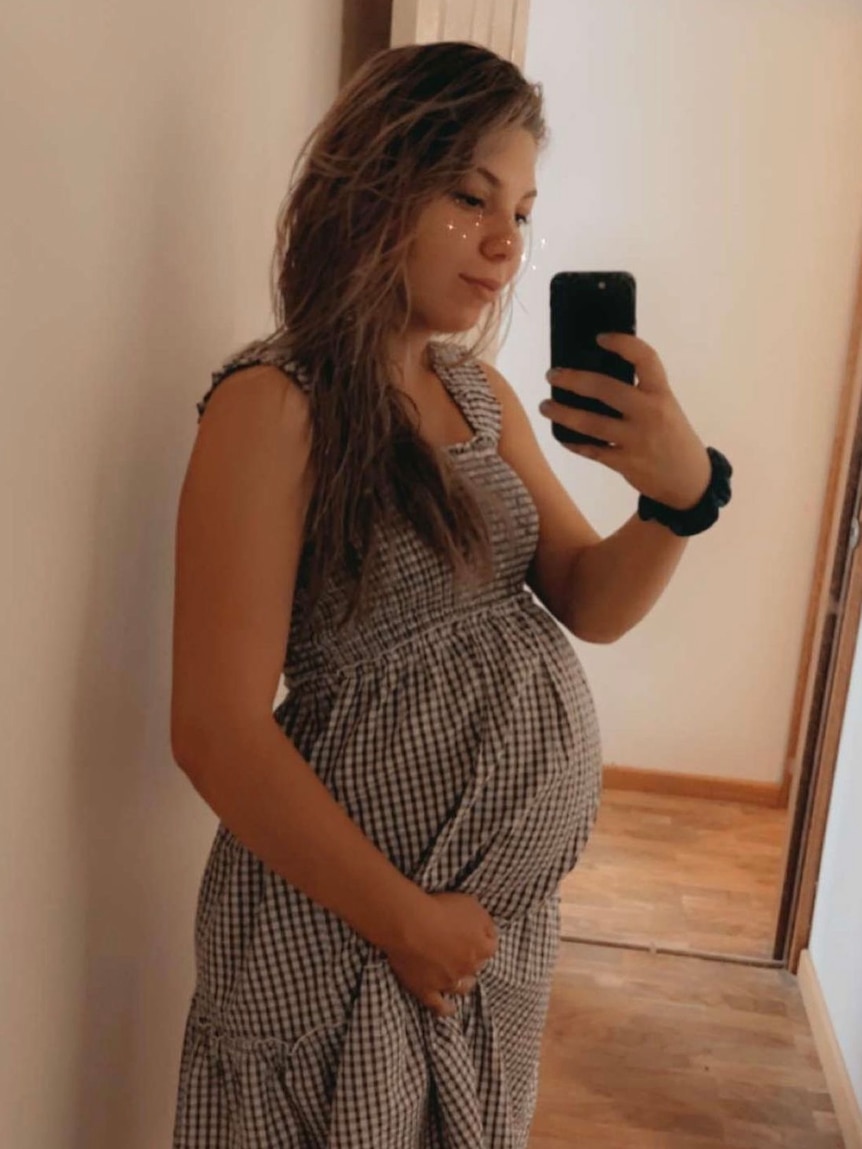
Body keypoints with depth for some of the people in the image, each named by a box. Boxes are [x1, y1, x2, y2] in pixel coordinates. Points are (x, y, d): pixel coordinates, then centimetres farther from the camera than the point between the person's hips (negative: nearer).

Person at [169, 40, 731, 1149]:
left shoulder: (480, 395, 2)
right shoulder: (275, 405, -20)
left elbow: (592, 606, 0)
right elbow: (216, 732, -22)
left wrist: (683, 490, -20)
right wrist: (405, 920, -14)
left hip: (508, 899, 7)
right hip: (351, 911, -7)